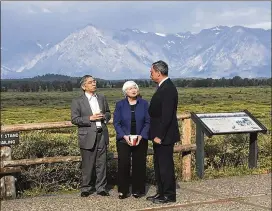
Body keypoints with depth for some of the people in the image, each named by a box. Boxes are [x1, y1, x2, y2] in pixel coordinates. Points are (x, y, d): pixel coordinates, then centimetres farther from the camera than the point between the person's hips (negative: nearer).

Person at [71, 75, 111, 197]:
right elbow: (74, 119, -7)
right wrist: (90, 118, -16)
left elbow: (108, 113, 21)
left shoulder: (102, 98, 12)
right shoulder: (78, 101, -2)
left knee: (101, 163, 7)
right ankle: (86, 188, 16)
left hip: (102, 135, 4)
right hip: (88, 137, -4)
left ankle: (101, 188, 17)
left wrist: (104, 117, -3)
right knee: (87, 165, 2)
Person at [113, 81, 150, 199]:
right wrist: (124, 136, -14)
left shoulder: (144, 104, 2)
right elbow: (116, 123, -1)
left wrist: (141, 136, -13)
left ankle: (138, 190, 15)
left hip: (140, 140, 1)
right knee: (123, 165, -3)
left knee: (139, 165, 4)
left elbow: (148, 122, 0)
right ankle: (123, 191, 7)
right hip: (123, 140, 0)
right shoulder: (120, 105, 2)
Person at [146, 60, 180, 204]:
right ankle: (161, 192, 25)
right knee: (159, 165, 16)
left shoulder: (168, 88, -19)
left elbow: (167, 115, -24)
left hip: (164, 136, -10)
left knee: (166, 165, -1)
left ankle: (169, 195, 8)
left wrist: (159, 135, -22)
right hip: (159, 134, 10)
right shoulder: (163, 87, 13)